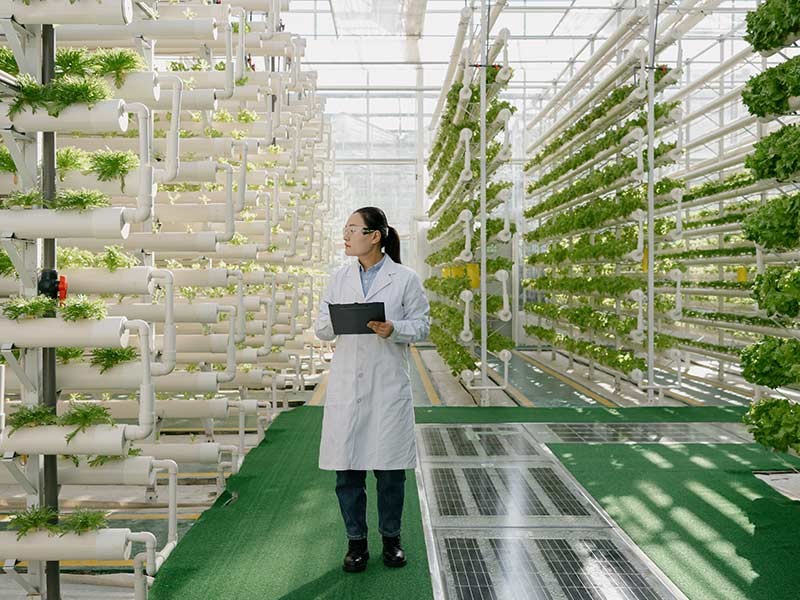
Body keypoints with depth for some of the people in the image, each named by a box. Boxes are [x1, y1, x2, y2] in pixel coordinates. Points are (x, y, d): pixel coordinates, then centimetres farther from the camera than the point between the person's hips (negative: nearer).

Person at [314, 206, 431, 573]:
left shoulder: (405, 279, -1)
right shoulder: (339, 278, 8)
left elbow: (422, 325, 1)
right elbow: (321, 329, 8)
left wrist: (393, 329, -18)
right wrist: (337, 321, -14)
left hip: (388, 384, -2)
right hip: (346, 383, 3)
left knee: (390, 467, 7)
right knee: (347, 467, 6)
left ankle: (391, 538, 27)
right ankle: (356, 541, 22)